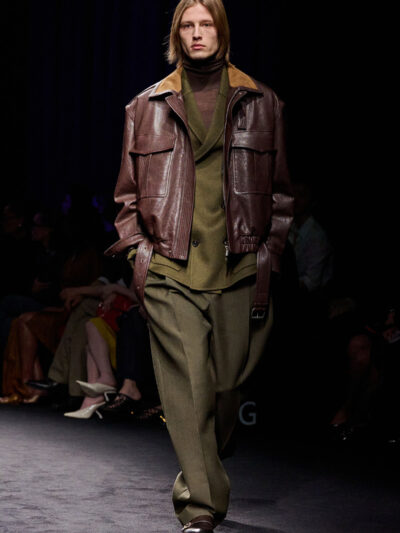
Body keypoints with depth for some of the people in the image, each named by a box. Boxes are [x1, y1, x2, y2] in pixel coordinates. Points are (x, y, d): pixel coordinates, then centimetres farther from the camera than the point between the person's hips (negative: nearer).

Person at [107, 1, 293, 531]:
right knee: (188, 386, -11)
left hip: (238, 269, 1)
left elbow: (279, 191, 12)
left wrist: (267, 260, 4)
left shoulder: (261, 104, 9)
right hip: (170, 269, -1)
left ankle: (197, 477, 28)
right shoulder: (148, 106, 10)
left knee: (227, 382, 5)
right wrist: (138, 253, 3)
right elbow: (129, 190, 15)